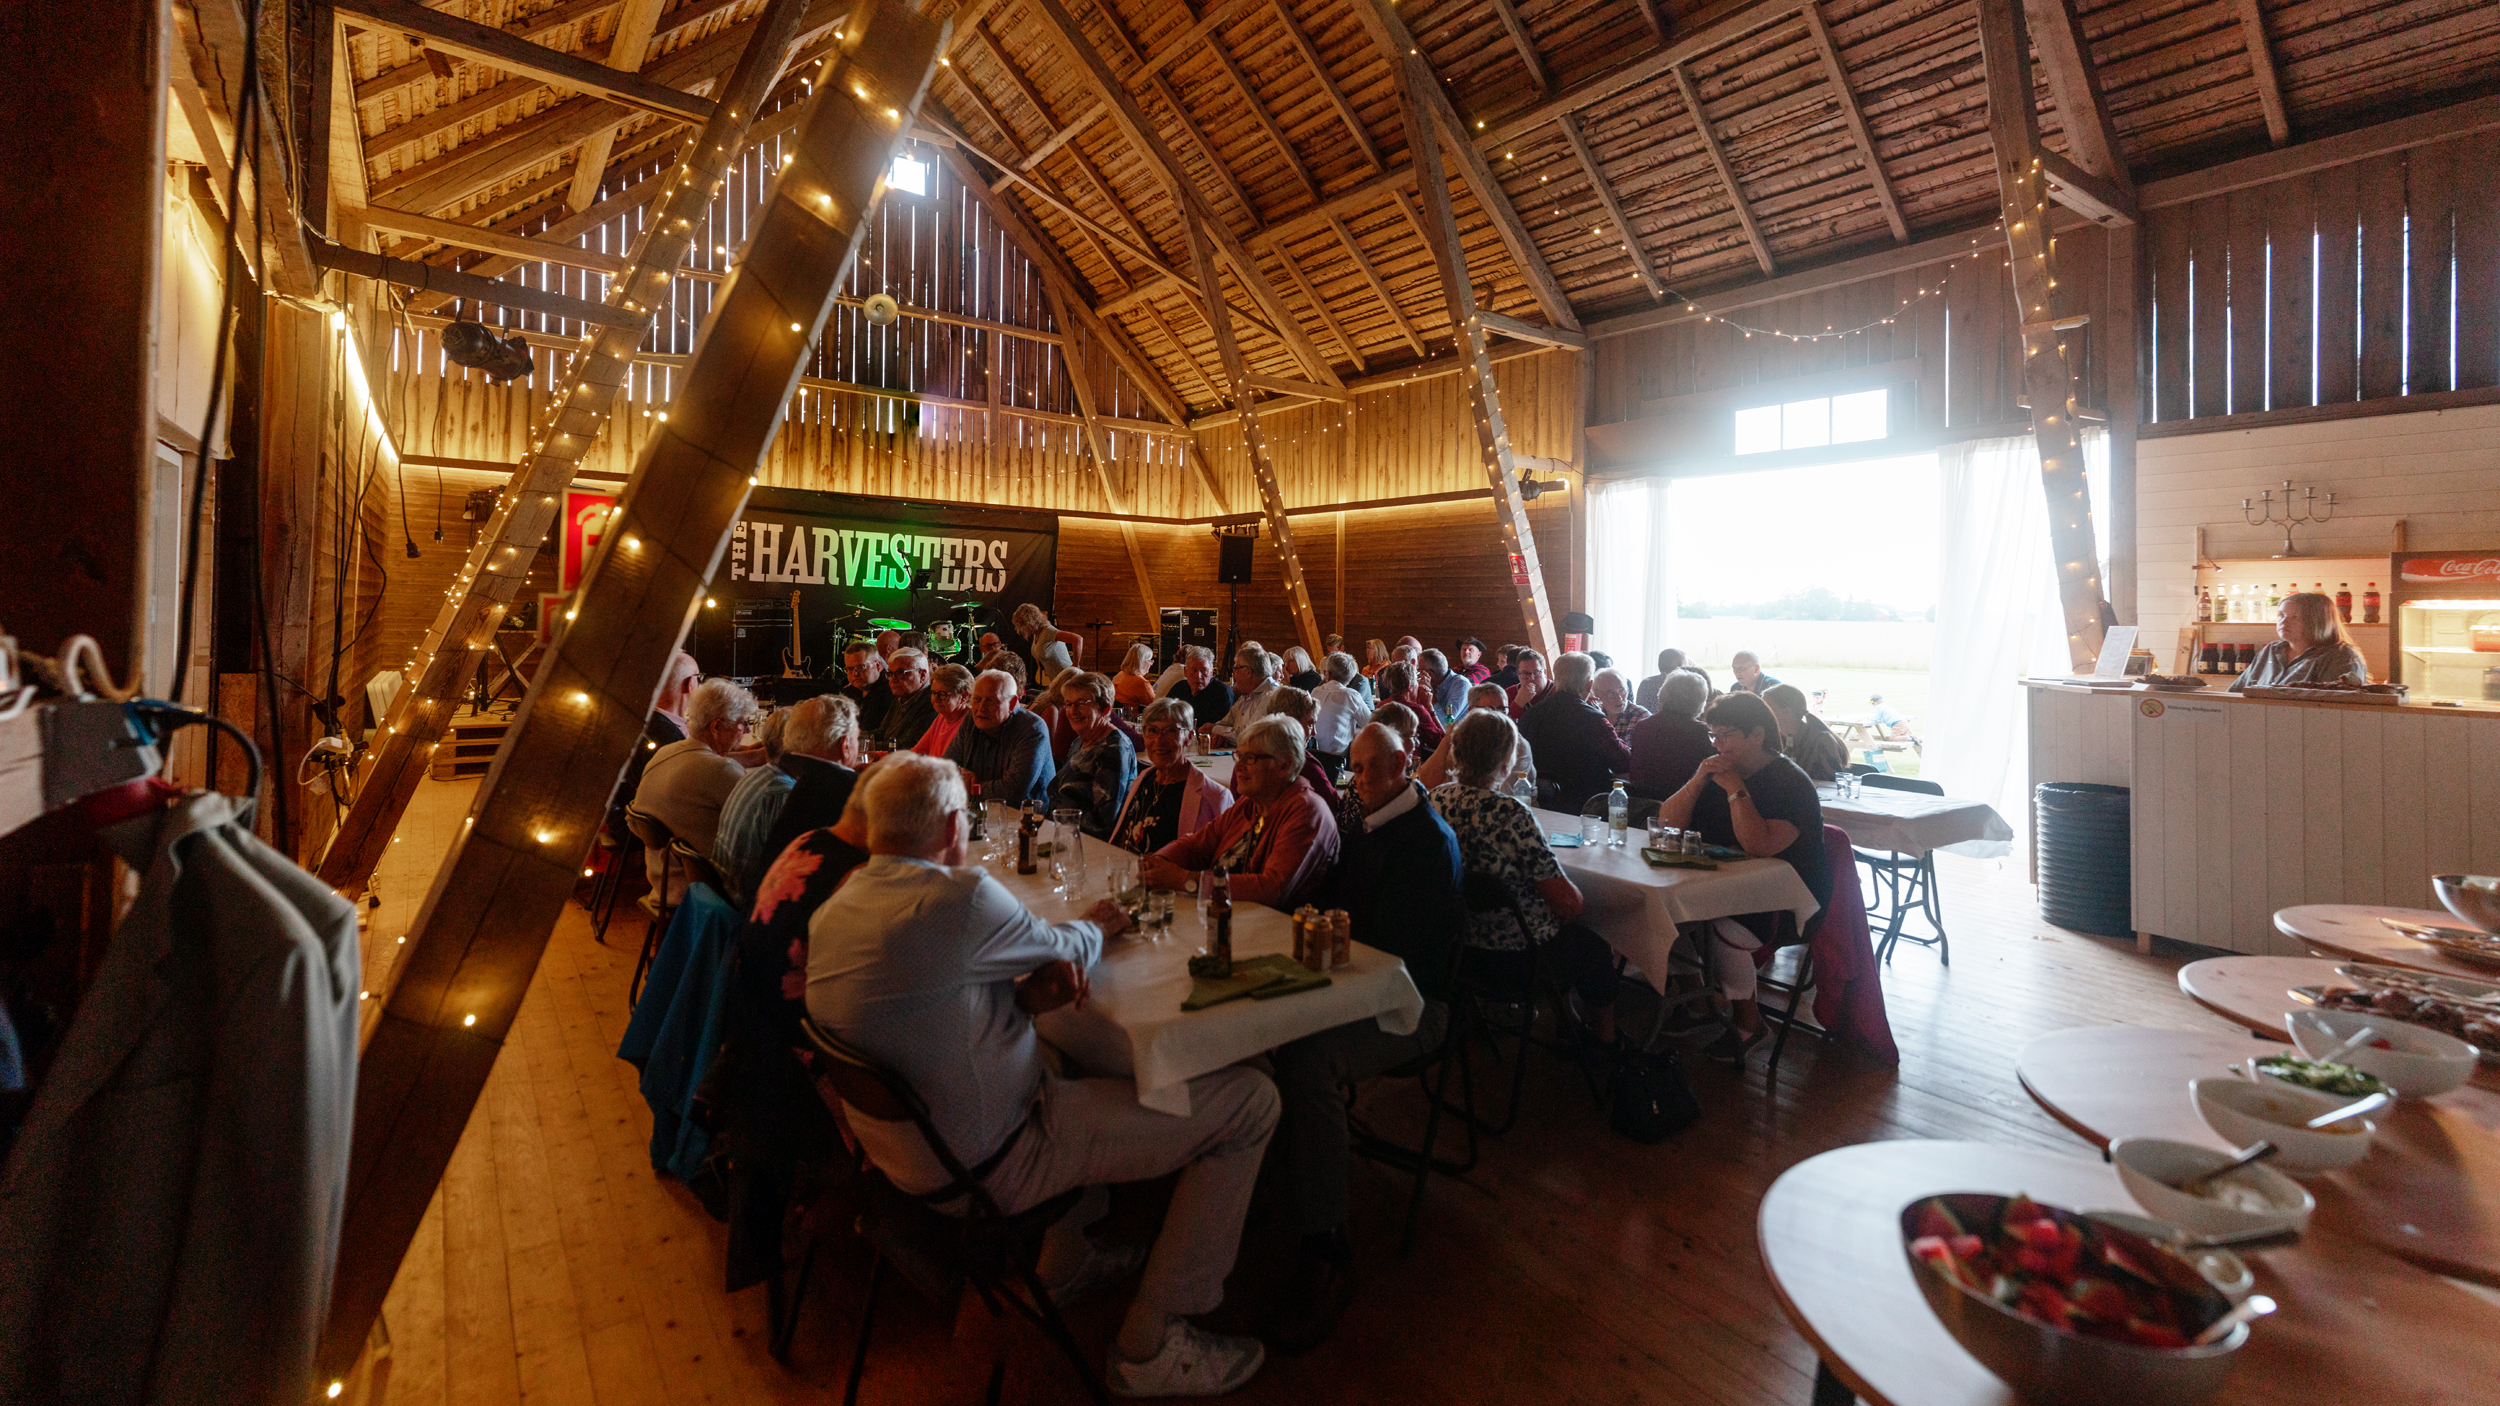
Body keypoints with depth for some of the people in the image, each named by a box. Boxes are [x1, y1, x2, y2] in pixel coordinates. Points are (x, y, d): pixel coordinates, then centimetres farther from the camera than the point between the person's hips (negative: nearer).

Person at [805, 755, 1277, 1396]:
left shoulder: (831, 911, 0)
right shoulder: (962, 895, -27)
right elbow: (1064, 948, -9)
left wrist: (1020, 994, -5)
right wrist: (1097, 924, 13)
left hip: (899, 1148, 9)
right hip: (987, 1166, -9)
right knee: (1249, 1101, -6)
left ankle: (1070, 1261, 41)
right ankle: (1150, 1346, 9)